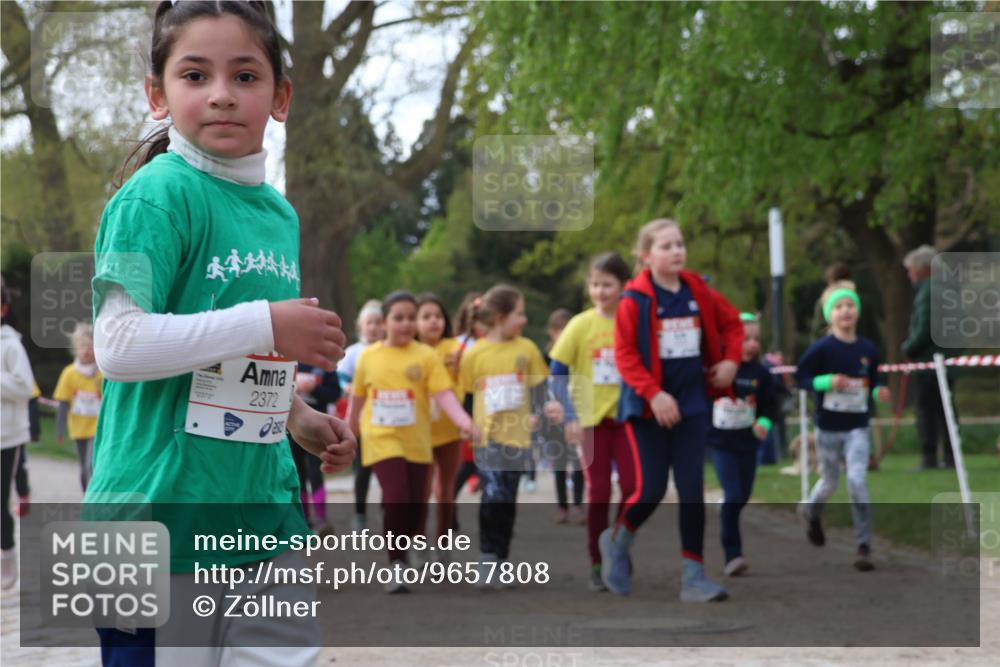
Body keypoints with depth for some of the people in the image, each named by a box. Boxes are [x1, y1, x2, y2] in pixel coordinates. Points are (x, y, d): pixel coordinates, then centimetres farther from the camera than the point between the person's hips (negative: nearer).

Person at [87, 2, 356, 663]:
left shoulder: (280, 213, 13)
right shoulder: (157, 195, -11)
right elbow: (119, 346, -22)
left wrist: (300, 419, 10)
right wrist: (268, 324, -19)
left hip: (263, 509, 7)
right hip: (161, 514, -7)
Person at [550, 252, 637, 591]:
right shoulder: (581, 324, -5)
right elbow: (556, 373, -4)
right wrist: (570, 415, -11)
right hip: (592, 419, -1)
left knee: (632, 487, -4)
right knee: (598, 492, 2)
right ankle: (597, 565, 11)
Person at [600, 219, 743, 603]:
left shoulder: (699, 293, 4)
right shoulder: (634, 301, -11)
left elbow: (732, 322, 19)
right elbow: (625, 355, -14)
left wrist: (731, 361, 5)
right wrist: (654, 394, -22)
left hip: (692, 404, 4)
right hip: (648, 408, -4)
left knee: (692, 490, 1)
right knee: (652, 490, -4)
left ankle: (693, 575, 5)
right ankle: (617, 541, 26)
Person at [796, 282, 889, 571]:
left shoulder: (868, 349, -1)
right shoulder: (822, 348, -11)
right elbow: (800, 377, -6)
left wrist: (878, 393, -9)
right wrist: (827, 382, -21)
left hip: (858, 427, 1)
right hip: (829, 427, -1)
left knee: (857, 480, -15)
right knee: (830, 483, 14)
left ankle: (864, 546, -9)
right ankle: (811, 511, 51)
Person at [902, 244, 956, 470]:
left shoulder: (927, 292, -15)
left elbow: (923, 330, -21)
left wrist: (908, 348, -5)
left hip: (928, 360, -9)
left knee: (925, 410, -5)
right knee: (946, 409, 13)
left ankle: (928, 457, -7)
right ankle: (951, 457, 13)